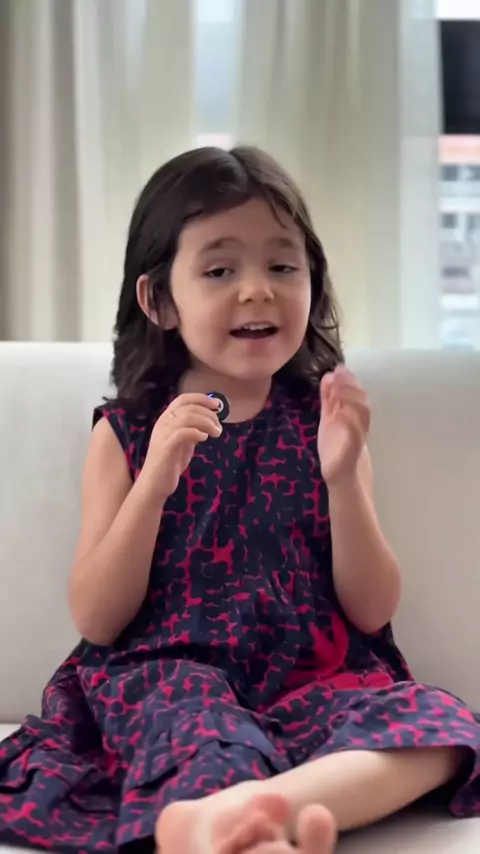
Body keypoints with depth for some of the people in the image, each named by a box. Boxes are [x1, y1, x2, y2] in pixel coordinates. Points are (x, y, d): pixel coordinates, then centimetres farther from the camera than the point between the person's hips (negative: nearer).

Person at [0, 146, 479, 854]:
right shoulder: (125, 432, 7)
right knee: (202, 731, -37)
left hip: (315, 680, 2)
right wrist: (157, 476, -15)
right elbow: (95, 620, -1)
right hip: (170, 676, -1)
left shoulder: (326, 423, 9)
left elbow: (372, 610, 4)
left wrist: (341, 474, -13)